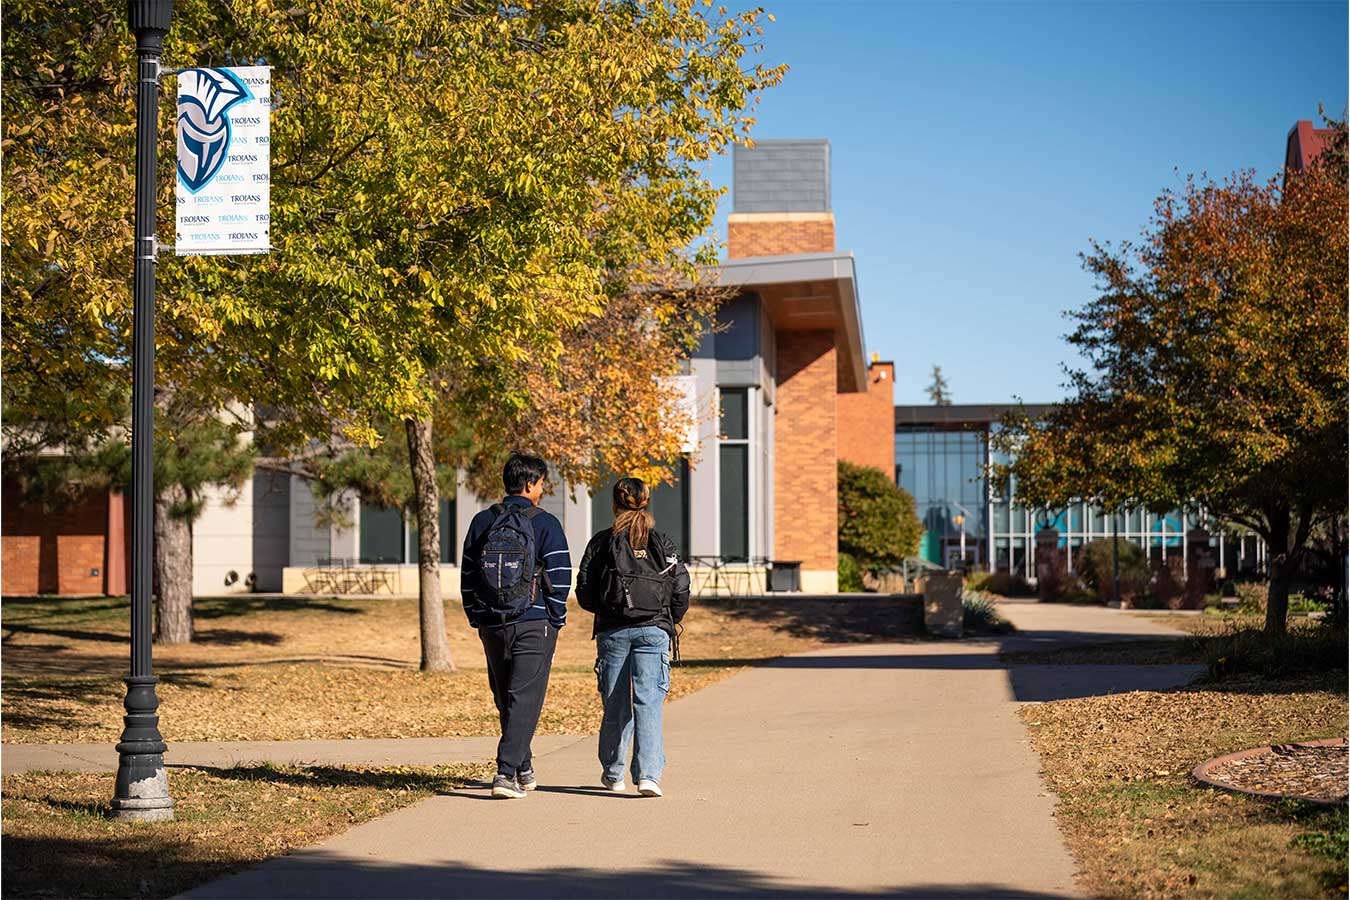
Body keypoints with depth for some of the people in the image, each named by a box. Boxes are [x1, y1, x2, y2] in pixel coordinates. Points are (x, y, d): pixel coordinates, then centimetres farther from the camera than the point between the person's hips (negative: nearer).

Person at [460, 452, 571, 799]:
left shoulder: (482, 522, 6)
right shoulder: (545, 524, -6)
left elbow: (467, 576, 9)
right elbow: (560, 577, -8)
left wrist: (477, 619, 15)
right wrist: (555, 621, 1)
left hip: (491, 626, 5)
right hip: (534, 626, -5)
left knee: (505, 699, 16)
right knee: (524, 699, -4)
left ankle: (523, 769, 29)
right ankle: (507, 773, -15)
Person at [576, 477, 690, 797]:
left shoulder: (601, 543, 2)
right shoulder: (662, 543, 3)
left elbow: (584, 593, 1)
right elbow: (681, 591, 1)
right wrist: (669, 622, 18)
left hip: (612, 632, 1)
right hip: (653, 630, -1)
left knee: (615, 705, 11)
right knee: (648, 703, -5)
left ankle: (612, 774, 23)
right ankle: (648, 774, -19)